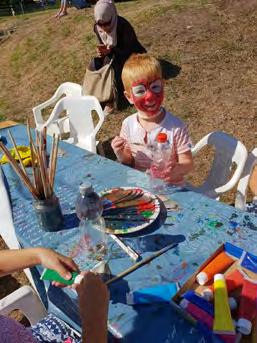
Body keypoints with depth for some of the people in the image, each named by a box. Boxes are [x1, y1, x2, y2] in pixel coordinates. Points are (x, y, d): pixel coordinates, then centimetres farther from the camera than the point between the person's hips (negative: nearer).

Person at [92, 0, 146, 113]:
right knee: (94, 66, -12)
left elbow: (128, 51, -28)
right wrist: (101, 52, -26)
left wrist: (110, 51, -43)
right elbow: (103, 44, -1)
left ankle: (114, 100, -18)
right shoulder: (97, 27, -14)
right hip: (114, 55, 7)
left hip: (132, 56, -6)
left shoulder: (124, 27, -32)